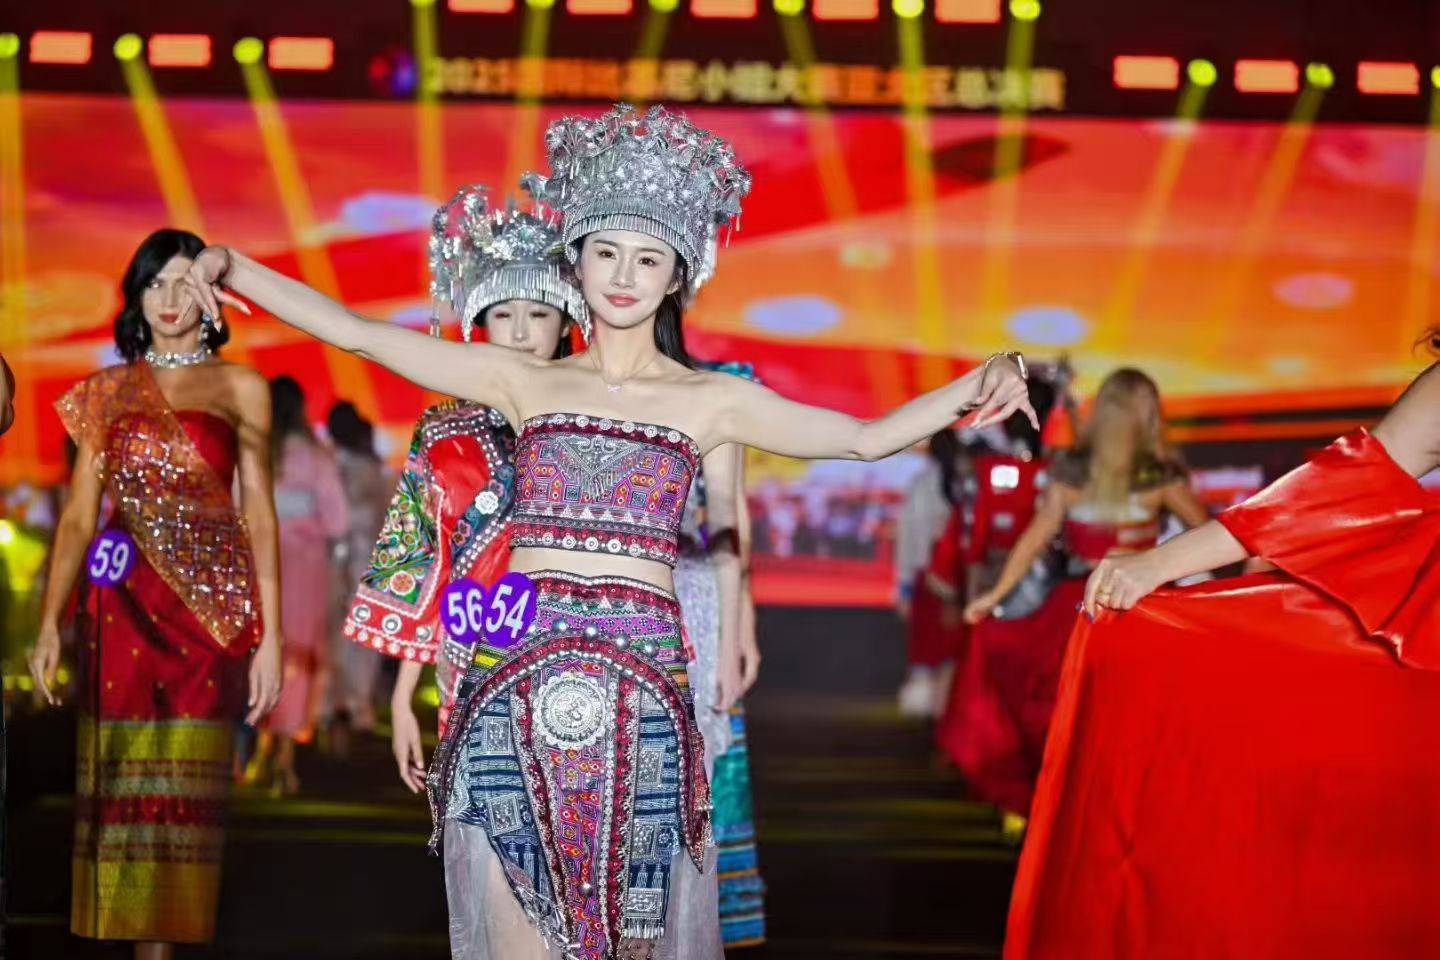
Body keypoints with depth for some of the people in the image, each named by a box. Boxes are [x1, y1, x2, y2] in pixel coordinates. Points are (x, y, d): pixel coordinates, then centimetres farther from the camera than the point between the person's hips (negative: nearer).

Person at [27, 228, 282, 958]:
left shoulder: (240, 389, 7)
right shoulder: (108, 391, 13)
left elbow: (258, 514, 2)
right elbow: (79, 515, 8)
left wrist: (269, 635, -5)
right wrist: (49, 621, -2)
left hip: (210, 598, -2)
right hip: (122, 599, 2)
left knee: (186, 787, -3)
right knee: (124, 785, -2)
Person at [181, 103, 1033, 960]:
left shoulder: (711, 400, 8)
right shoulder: (524, 382, 10)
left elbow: (867, 437, 4)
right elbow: (359, 333, 6)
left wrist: (978, 385, -10)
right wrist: (232, 270, -2)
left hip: (642, 676, -1)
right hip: (516, 673, 1)